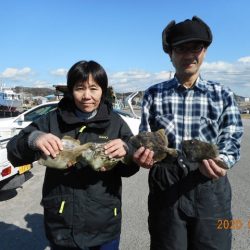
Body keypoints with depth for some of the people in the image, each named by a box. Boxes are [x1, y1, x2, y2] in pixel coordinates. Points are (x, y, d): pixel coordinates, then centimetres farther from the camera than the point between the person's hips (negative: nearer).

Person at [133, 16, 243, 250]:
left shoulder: (222, 94, 3)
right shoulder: (153, 94, 3)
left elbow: (231, 141, 0)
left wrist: (221, 161, -22)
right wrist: (143, 154, -19)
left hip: (211, 188, 1)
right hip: (165, 186, 0)